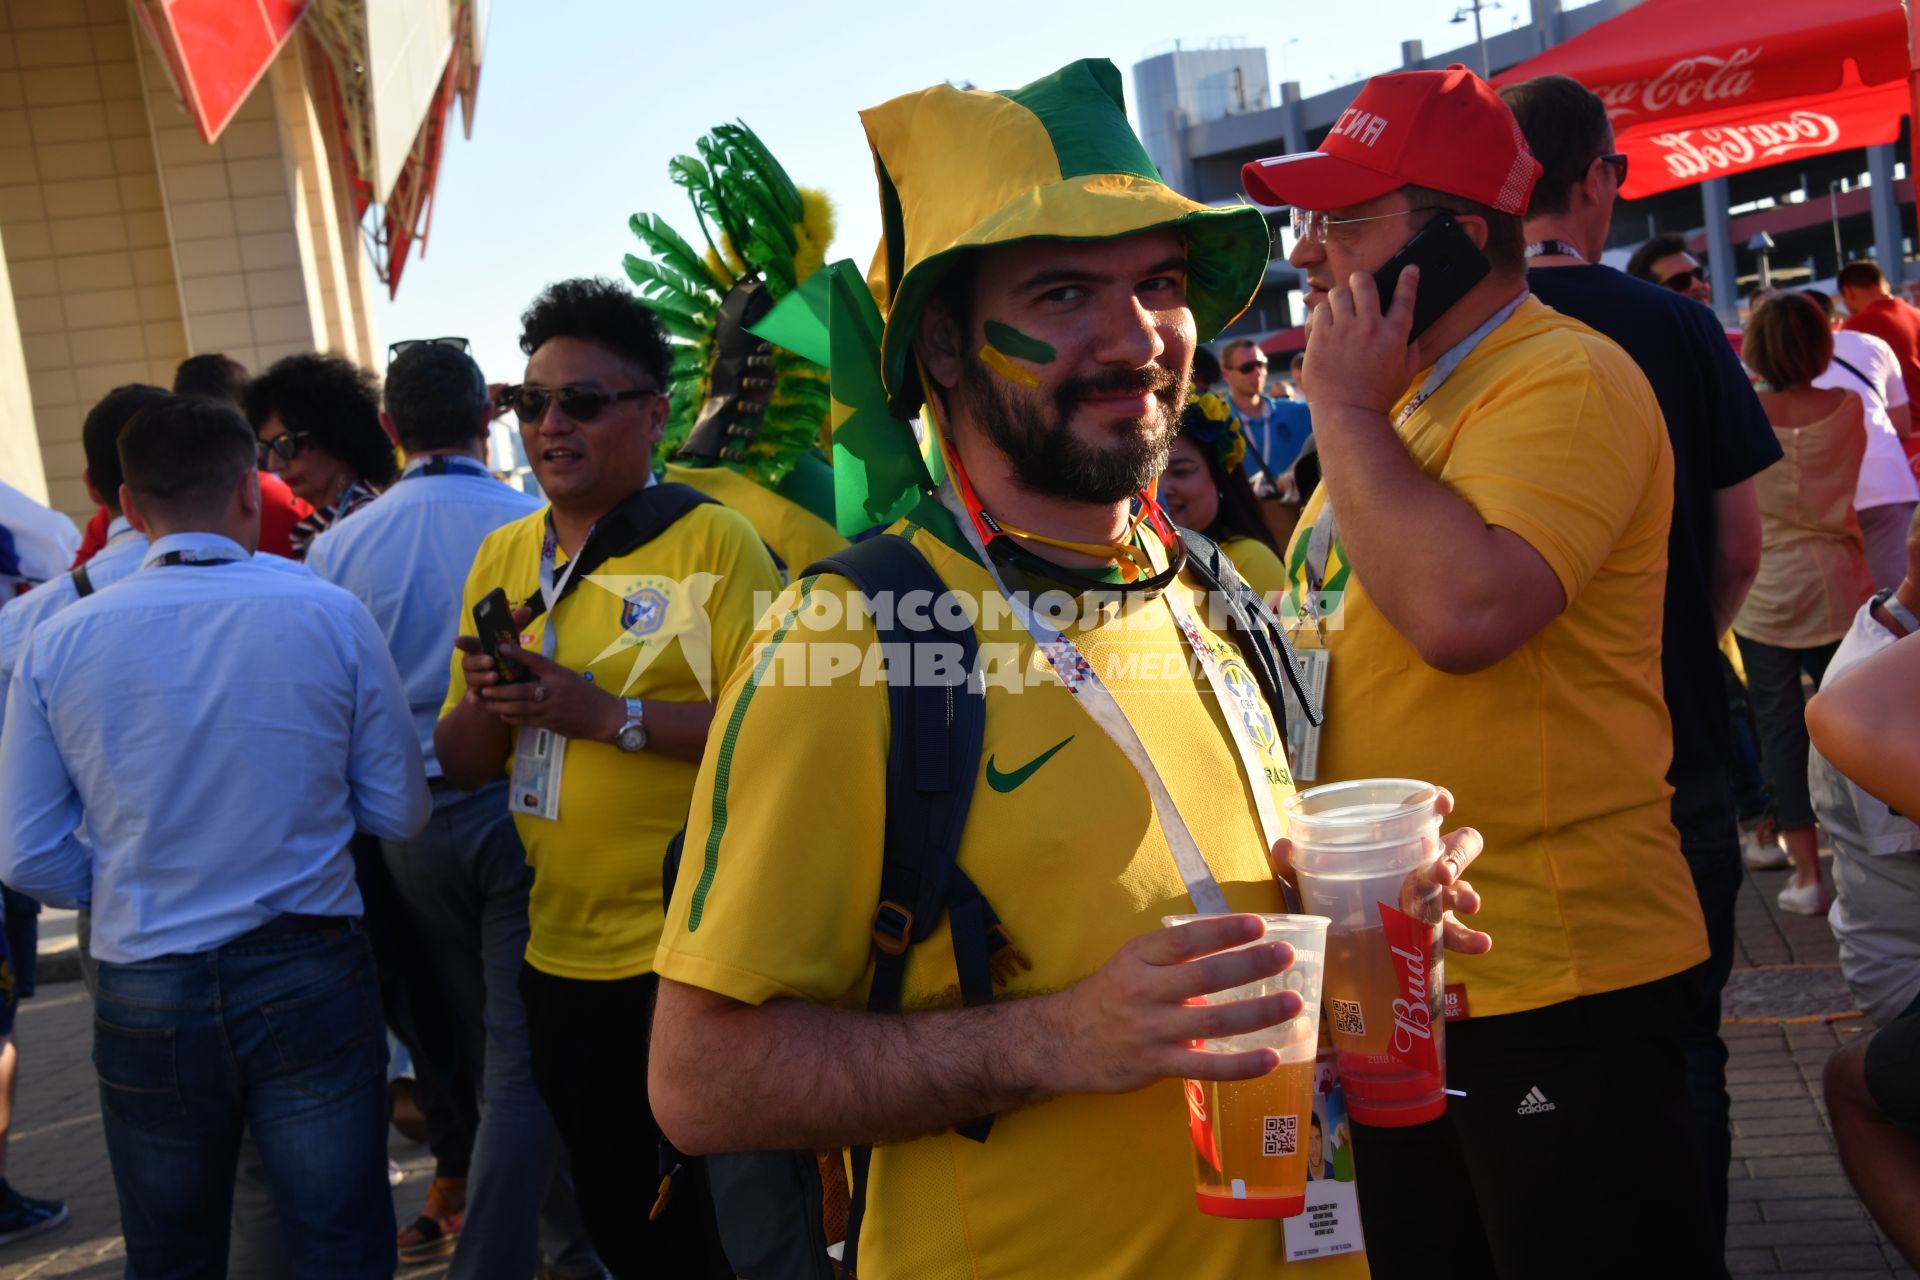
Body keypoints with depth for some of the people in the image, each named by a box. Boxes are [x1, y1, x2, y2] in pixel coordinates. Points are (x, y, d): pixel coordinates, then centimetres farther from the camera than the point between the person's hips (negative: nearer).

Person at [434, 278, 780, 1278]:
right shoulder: (504, 554, 8)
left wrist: (606, 713, -23)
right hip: (564, 959, 6)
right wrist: (485, 701, -11)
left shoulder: (712, 540, -10)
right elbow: (461, 767, 10)